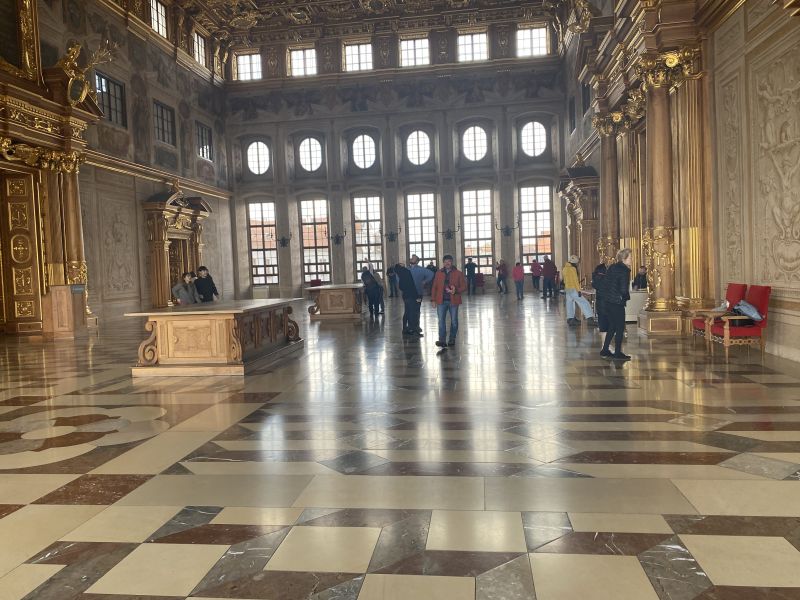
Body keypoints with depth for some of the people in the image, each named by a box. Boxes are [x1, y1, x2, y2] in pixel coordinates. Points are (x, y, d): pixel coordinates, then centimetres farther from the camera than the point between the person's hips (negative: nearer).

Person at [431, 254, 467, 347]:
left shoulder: (458, 273, 3)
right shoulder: (438, 273, 9)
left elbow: (464, 286, 2)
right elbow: (434, 287, 10)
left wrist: (456, 290, -16)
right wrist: (433, 299, 4)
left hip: (453, 301, -1)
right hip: (441, 301, 1)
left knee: (454, 321, 8)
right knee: (441, 321, -7)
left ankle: (452, 339, 20)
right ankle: (442, 340, -9)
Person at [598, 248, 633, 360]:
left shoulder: (612, 267, 10)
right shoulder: (624, 270, -14)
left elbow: (603, 283, 12)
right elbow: (623, 289, -18)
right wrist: (626, 297, 0)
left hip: (606, 301, 8)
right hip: (617, 303, -8)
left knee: (612, 326, 18)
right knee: (620, 328, 3)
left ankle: (605, 351, 19)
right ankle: (618, 353, 7)